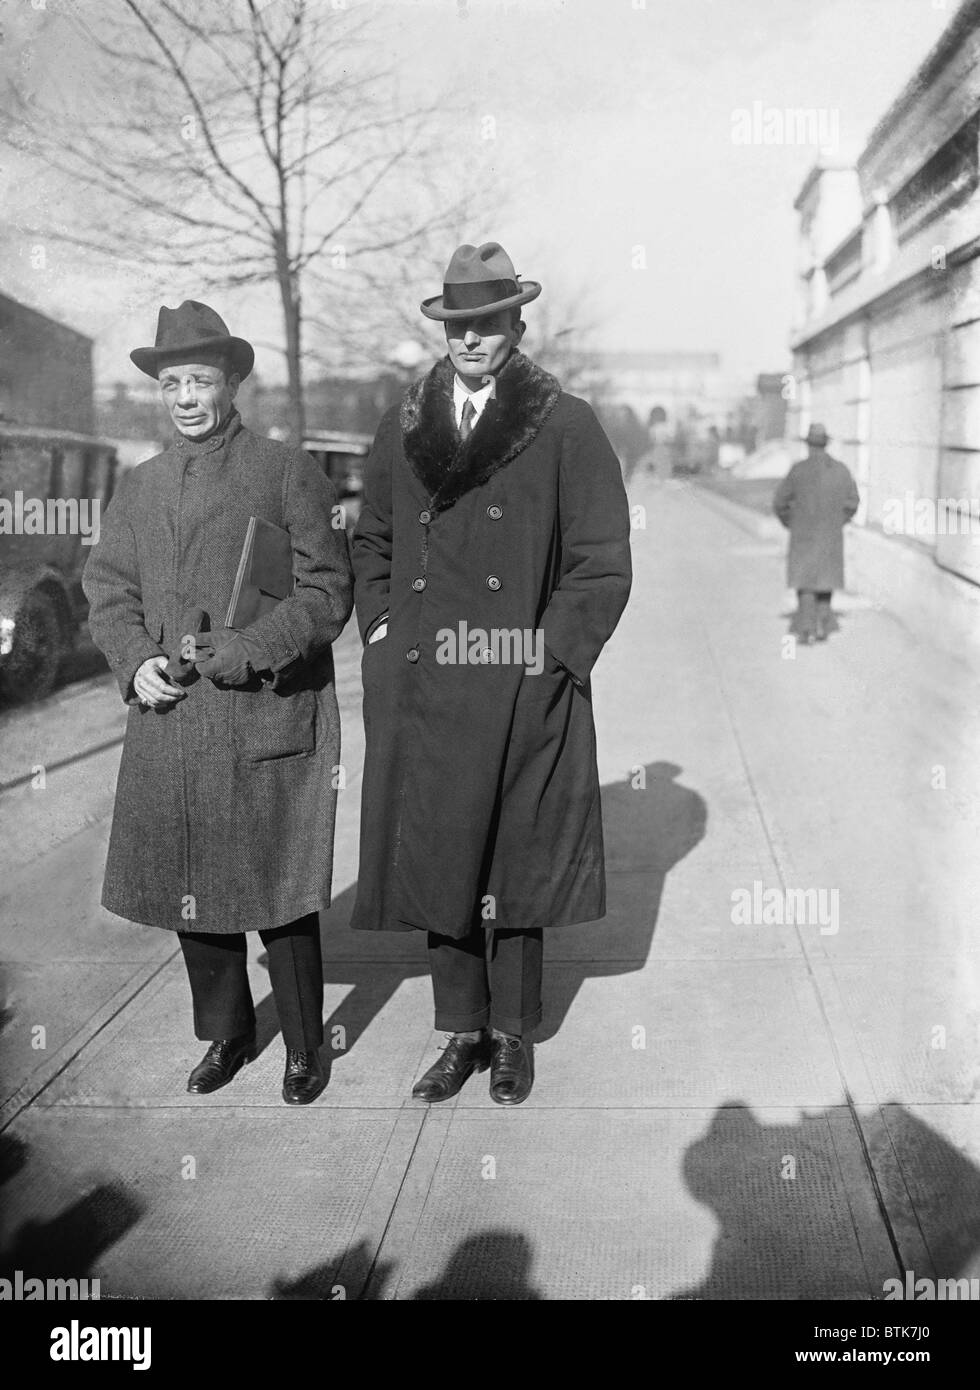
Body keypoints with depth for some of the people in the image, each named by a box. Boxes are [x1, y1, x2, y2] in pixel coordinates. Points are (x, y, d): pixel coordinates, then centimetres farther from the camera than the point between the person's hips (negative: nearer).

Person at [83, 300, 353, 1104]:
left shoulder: (288, 474, 0)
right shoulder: (140, 488, 15)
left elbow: (328, 591, -5)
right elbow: (109, 592, 14)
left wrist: (250, 648, -16)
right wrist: (135, 662, -5)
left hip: (268, 723, -5)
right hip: (168, 725, 5)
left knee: (279, 893, 1)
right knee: (189, 890, 12)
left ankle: (304, 1047, 21)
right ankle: (226, 1034, 32)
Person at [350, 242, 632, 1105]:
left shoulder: (566, 427, -3)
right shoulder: (405, 427, 10)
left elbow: (602, 565, -4)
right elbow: (370, 540, 20)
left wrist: (549, 654, -9)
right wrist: (382, 631, 8)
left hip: (520, 696, -4)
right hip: (421, 693, 4)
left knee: (514, 873, 6)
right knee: (437, 866, 9)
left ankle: (513, 1035, 24)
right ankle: (462, 1032, 25)